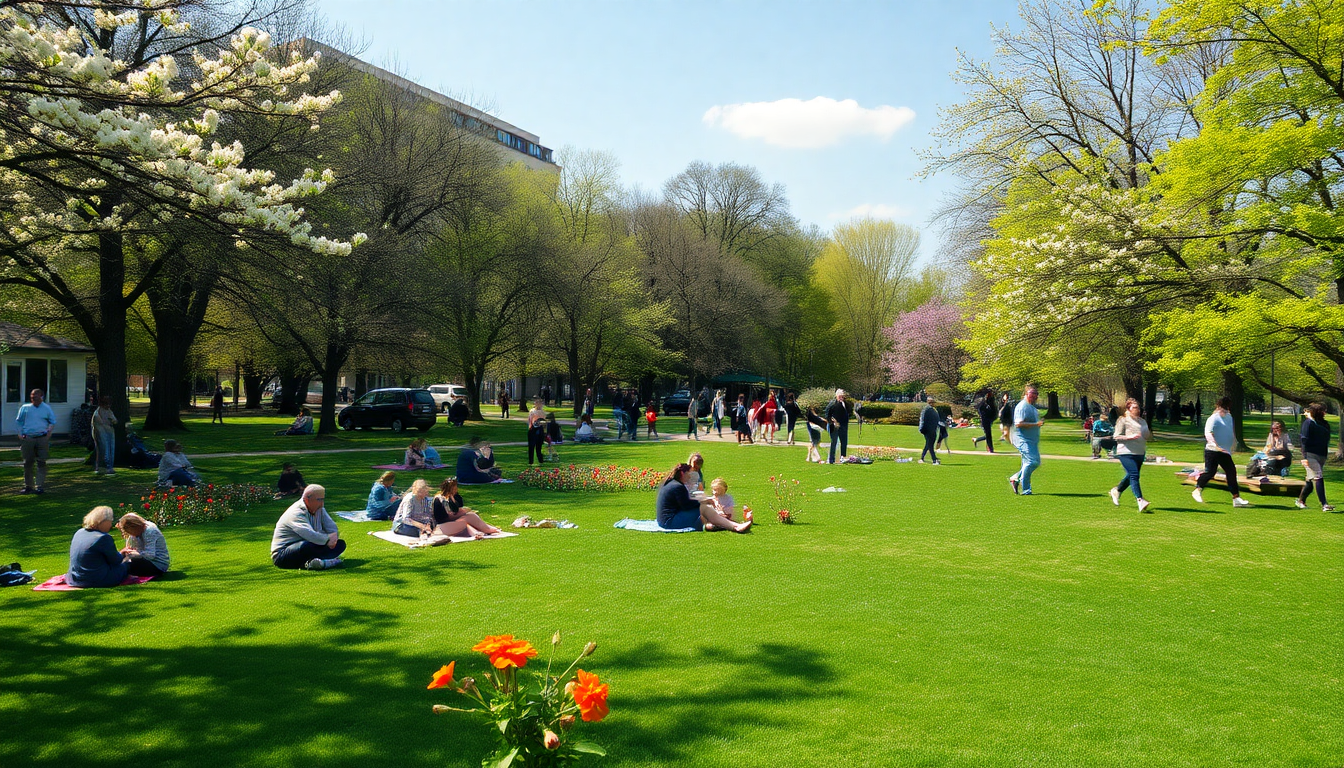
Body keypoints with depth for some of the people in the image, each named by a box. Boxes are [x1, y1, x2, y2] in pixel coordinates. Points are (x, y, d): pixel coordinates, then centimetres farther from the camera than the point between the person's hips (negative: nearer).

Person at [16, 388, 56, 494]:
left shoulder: (47, 408, 8)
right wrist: (20, 434, 2)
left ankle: (40, 486, -1)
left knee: (41, 463, -3)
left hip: (42, 438, -1)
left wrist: (49, 431, -4)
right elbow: (19, 421, 13)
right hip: (27, 438, 1)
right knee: (28, 463, 5)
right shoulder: (25, 408, 10)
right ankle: (28, 486, 14)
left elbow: (53, 422, 12)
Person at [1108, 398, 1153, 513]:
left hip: (1140, 453, 7)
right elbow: (1116, 436, -9)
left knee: (1130, 476, 14)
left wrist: (1149, 435, -1)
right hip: (1126, 452, -7)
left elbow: (1149, 437, 23)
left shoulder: (1142, 421, 17)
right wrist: (1130, 437, -22)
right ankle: (1140, 500, -23)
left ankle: (1116, 491, 37)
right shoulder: (1123, 420, -3)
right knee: (1134, 475, -17)